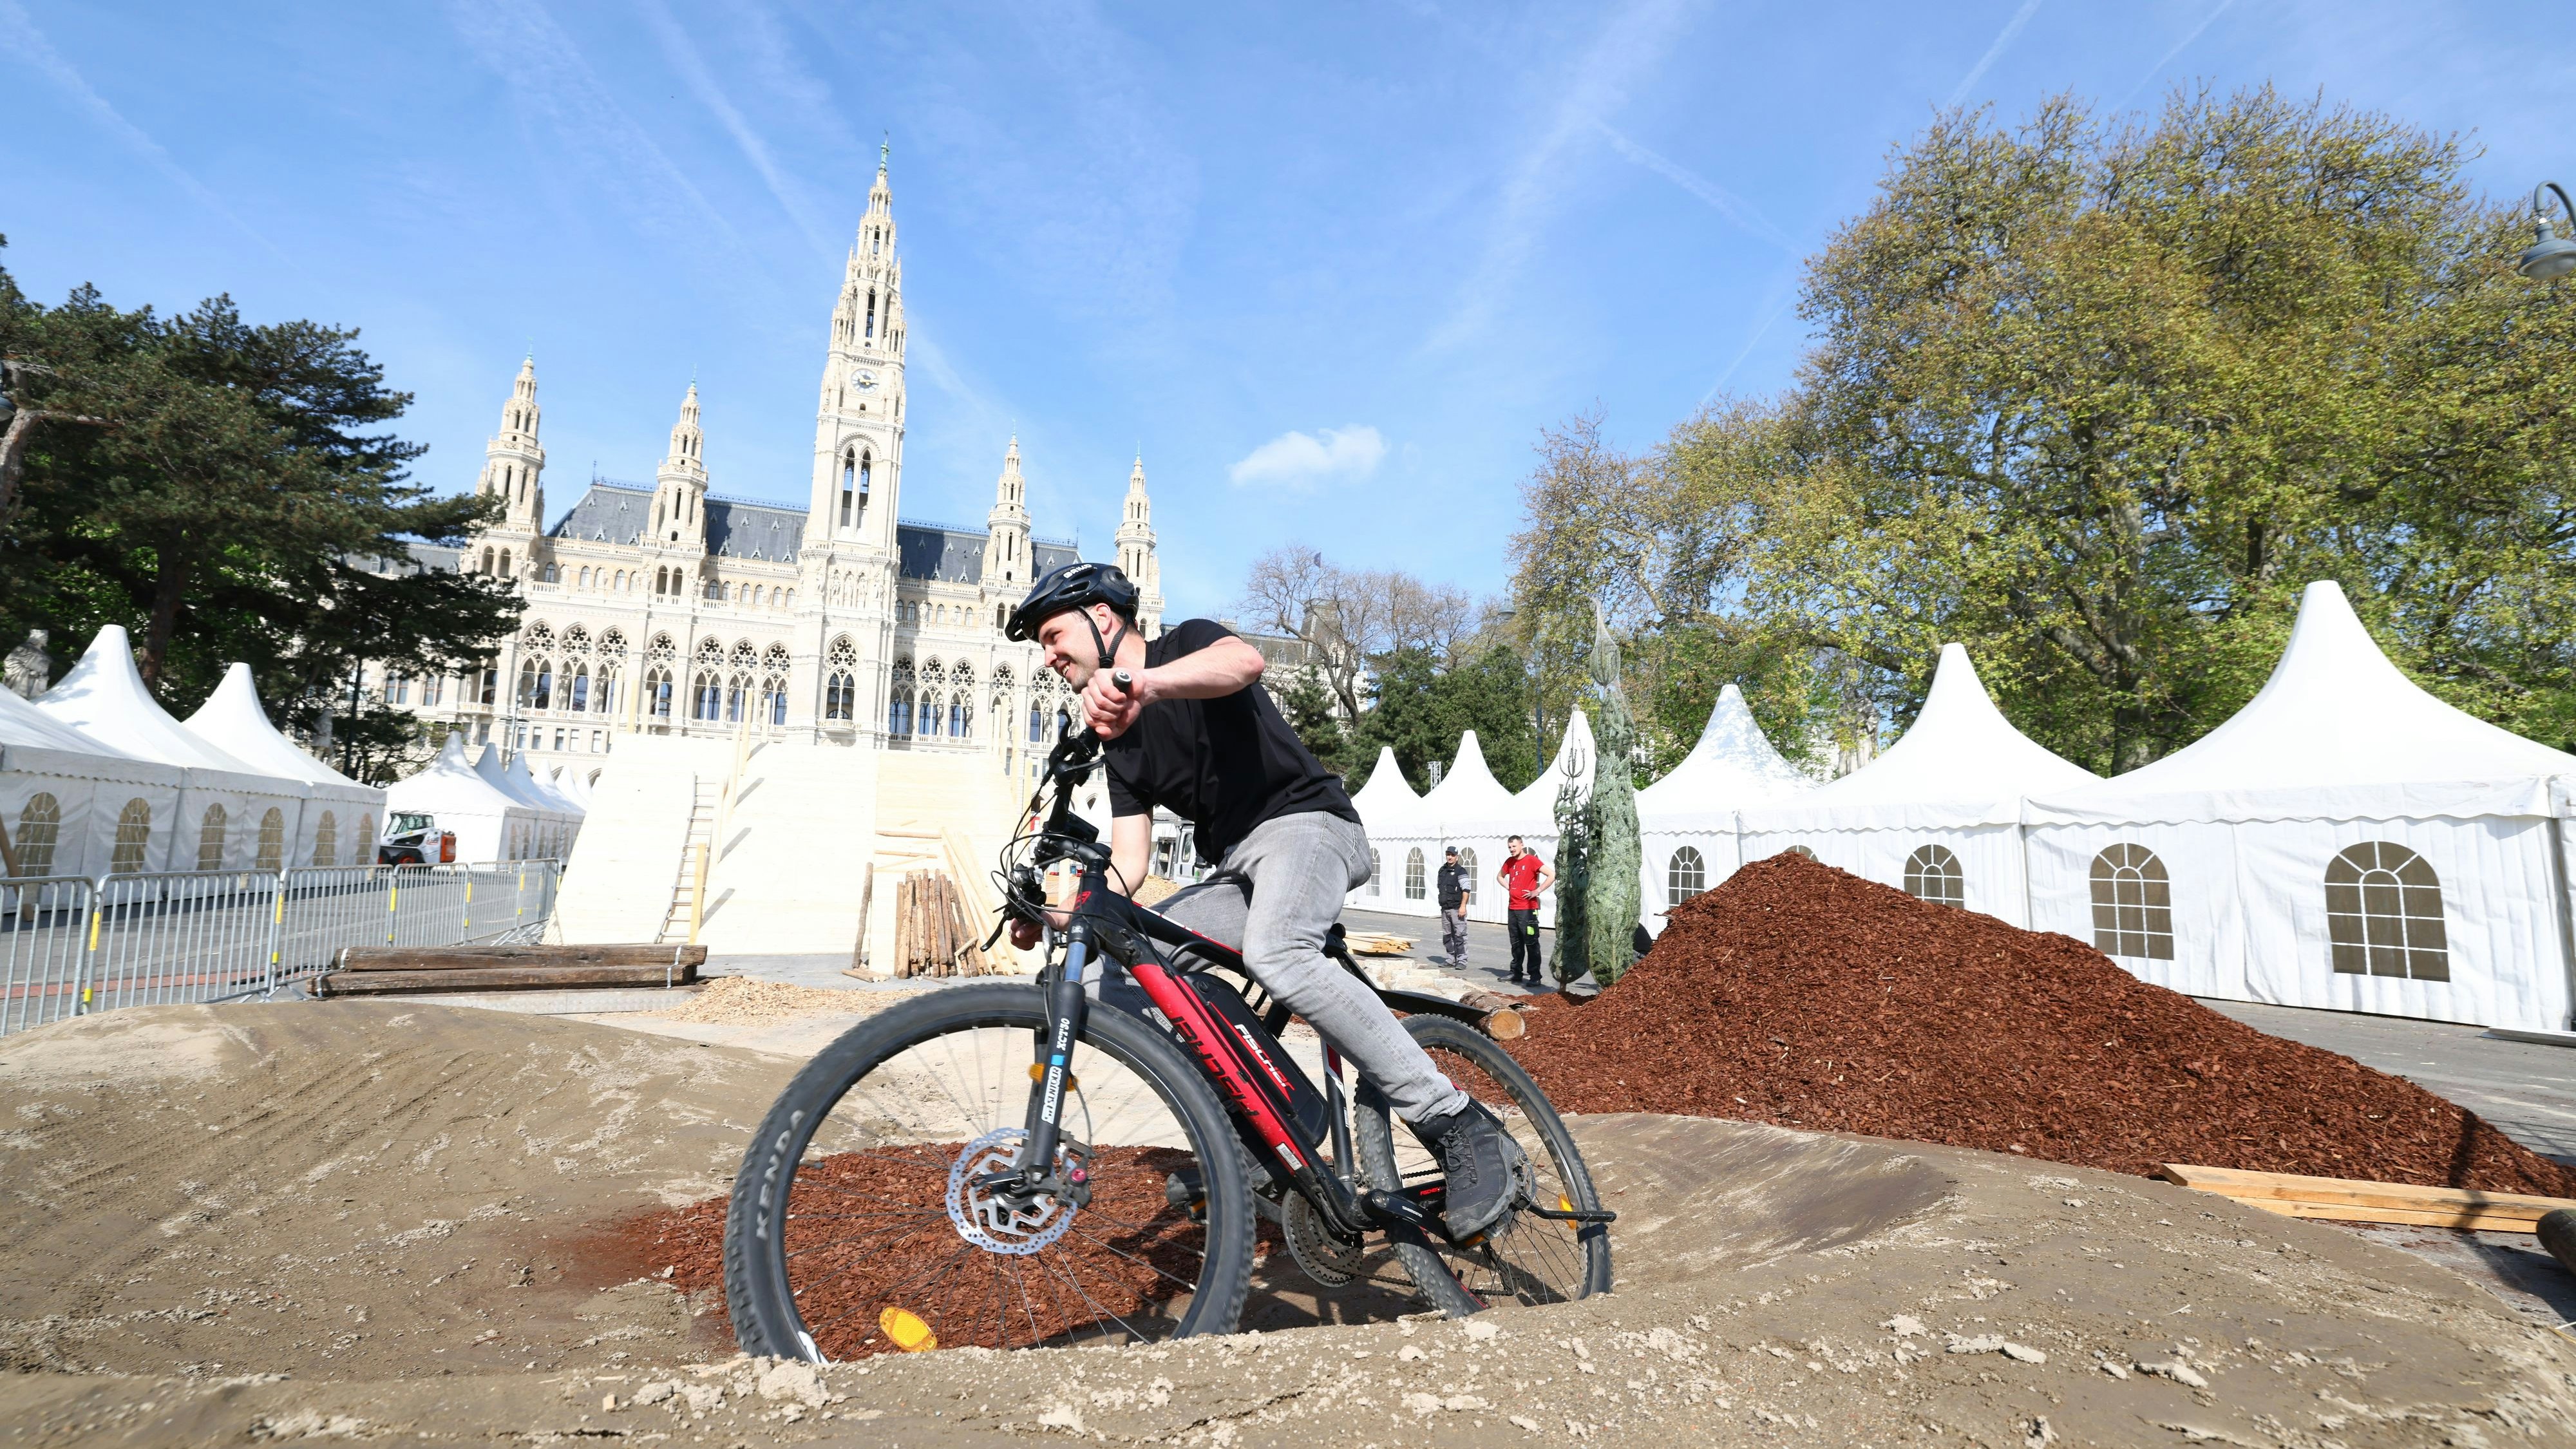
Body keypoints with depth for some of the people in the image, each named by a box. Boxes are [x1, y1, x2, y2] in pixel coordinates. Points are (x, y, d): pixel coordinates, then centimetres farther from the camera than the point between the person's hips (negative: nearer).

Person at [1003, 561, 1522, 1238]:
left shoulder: (1187, 642, -2)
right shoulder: (1117, 739, 17)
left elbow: (1244, 661, -29)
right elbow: (1128, 865, 7)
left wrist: (1144, 682, -48)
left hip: (1306, 823, -8)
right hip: (1235, 867, 8)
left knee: (1273, 952, -36)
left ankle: (1462, 1129, -30)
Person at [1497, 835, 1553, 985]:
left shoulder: (1531, 860, -9)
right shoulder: (1509, 862, 12)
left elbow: (1552, 875, -16)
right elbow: (1500, 876, 32)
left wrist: (1537, 891, -16)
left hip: (1528, 909, -7)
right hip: (1512, 909, 7)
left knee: (1531, 943, -5)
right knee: (1516, 943, 14)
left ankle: (1535, 976, -3)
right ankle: (1516, 973, 22)